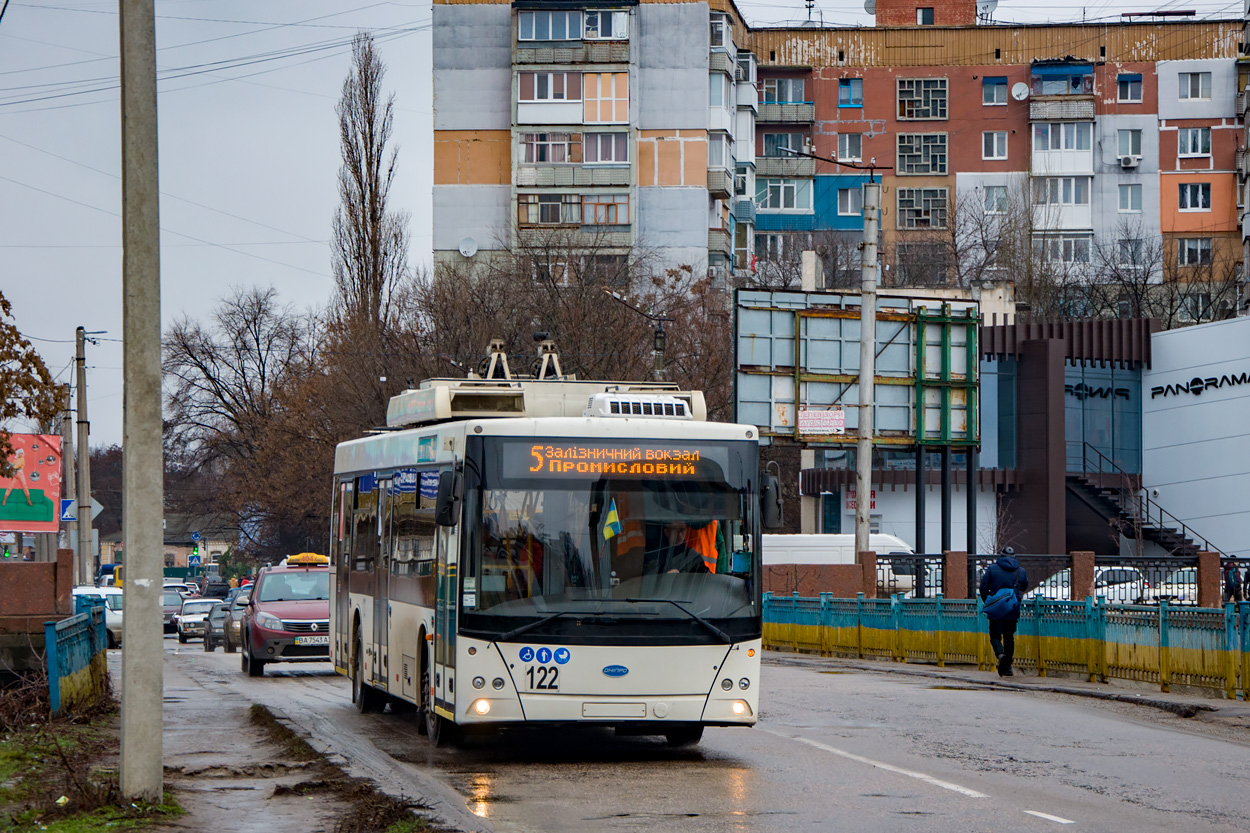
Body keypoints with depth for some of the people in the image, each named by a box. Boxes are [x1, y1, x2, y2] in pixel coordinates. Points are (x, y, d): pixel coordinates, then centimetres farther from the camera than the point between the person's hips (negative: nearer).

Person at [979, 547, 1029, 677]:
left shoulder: (992, 569, -2)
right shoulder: (1021, 571, 5)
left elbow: (983, 588, -3)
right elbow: (1025, 588, 19)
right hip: (1013, 610, 2)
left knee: (995, 635, 0)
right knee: (1009, 637, 14)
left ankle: (1000, 654, -30)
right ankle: (1007, 666, 15)